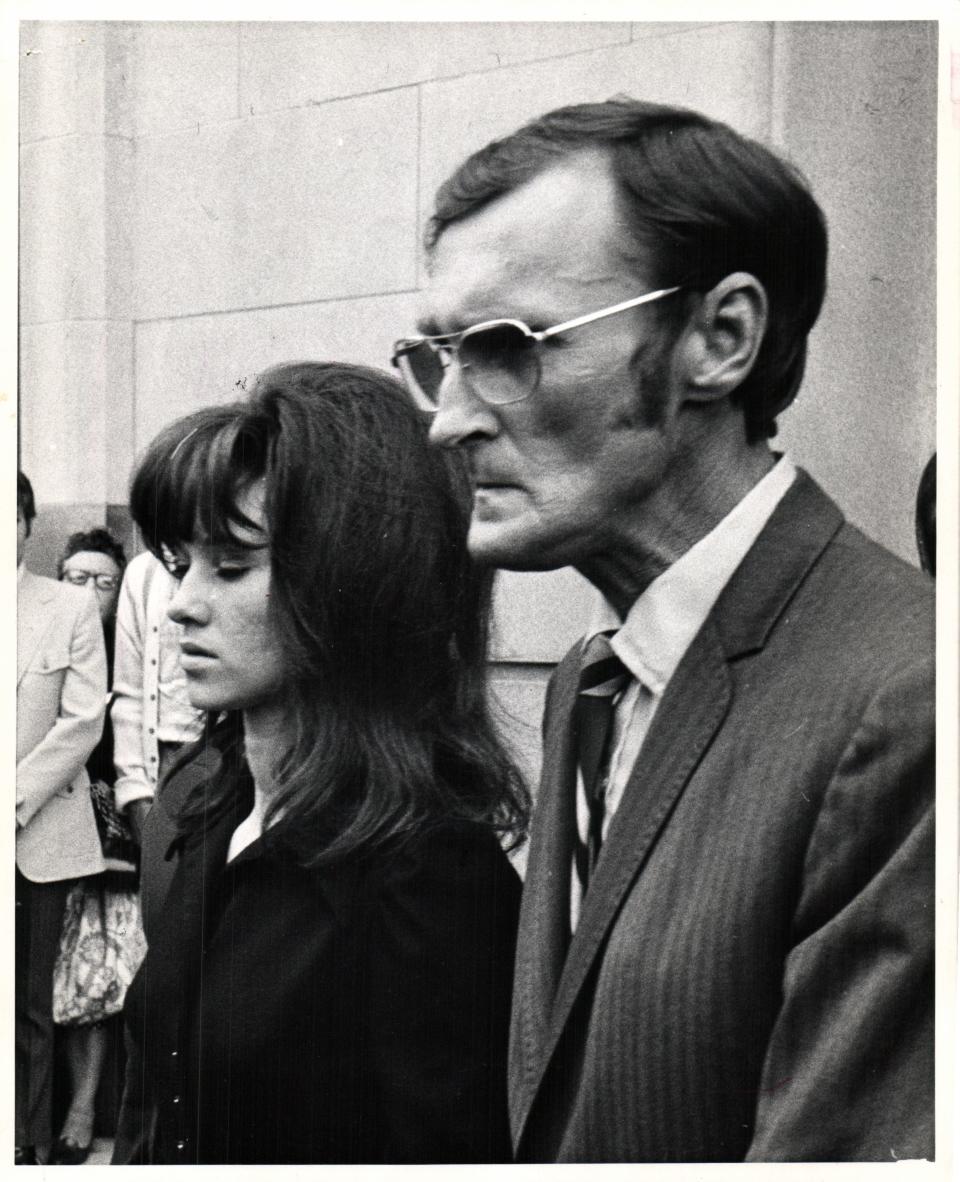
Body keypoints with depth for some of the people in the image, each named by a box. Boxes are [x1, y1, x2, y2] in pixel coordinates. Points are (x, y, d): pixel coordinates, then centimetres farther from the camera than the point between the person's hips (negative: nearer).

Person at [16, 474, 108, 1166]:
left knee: (31, 1006, 4)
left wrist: (15, 801, -9)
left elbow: (83, 721, -3)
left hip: (39, 832, -1)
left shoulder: (72, 606, 3)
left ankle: (31, 1147, 12)